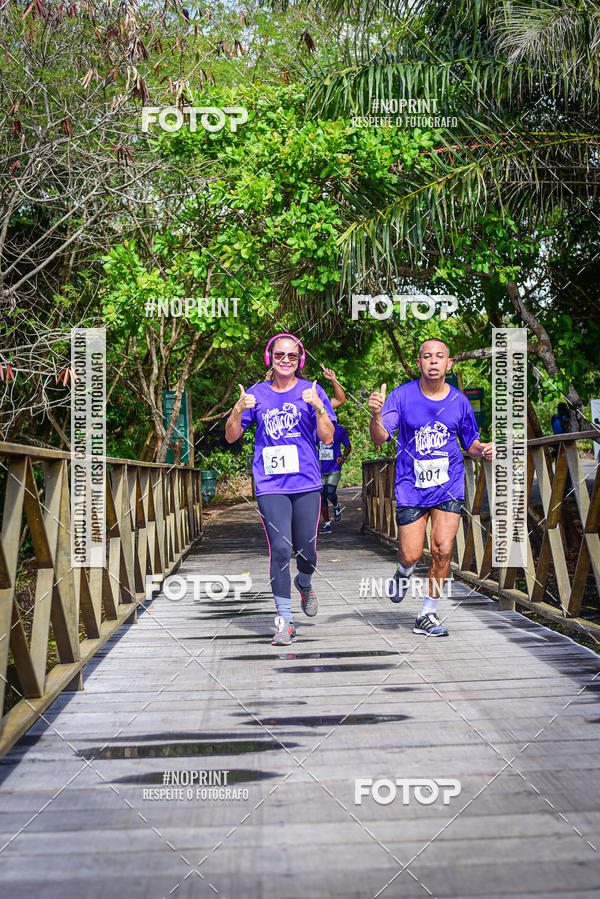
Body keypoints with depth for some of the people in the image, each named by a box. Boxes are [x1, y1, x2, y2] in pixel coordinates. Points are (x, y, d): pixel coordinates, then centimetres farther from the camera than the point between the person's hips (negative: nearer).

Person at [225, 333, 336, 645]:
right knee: (280, 549, -11)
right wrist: (238, 410, -10)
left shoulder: (312, 391, 5)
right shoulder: (257, 393, 7)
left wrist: (318, 406, -16)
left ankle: (304, 585, 39)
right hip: (270, 486, 0)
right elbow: (231, 437, 9)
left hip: (306, 484, 0)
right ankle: (284, 620, -2)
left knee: (305, 551, 3)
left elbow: (328, 437, -1)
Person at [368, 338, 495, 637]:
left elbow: (471, 444, 13)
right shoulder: (403, 395, -6)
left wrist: (483, 450, -10)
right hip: (411, 486, -1)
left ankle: (427, 615, 7)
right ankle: (404, 571, 35)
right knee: (411, 554, -4)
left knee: (443, 549, -9)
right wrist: (376, 415, -35)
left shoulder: (459, 401, 1)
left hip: (449, 486, 1)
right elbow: (380, 438, -14)